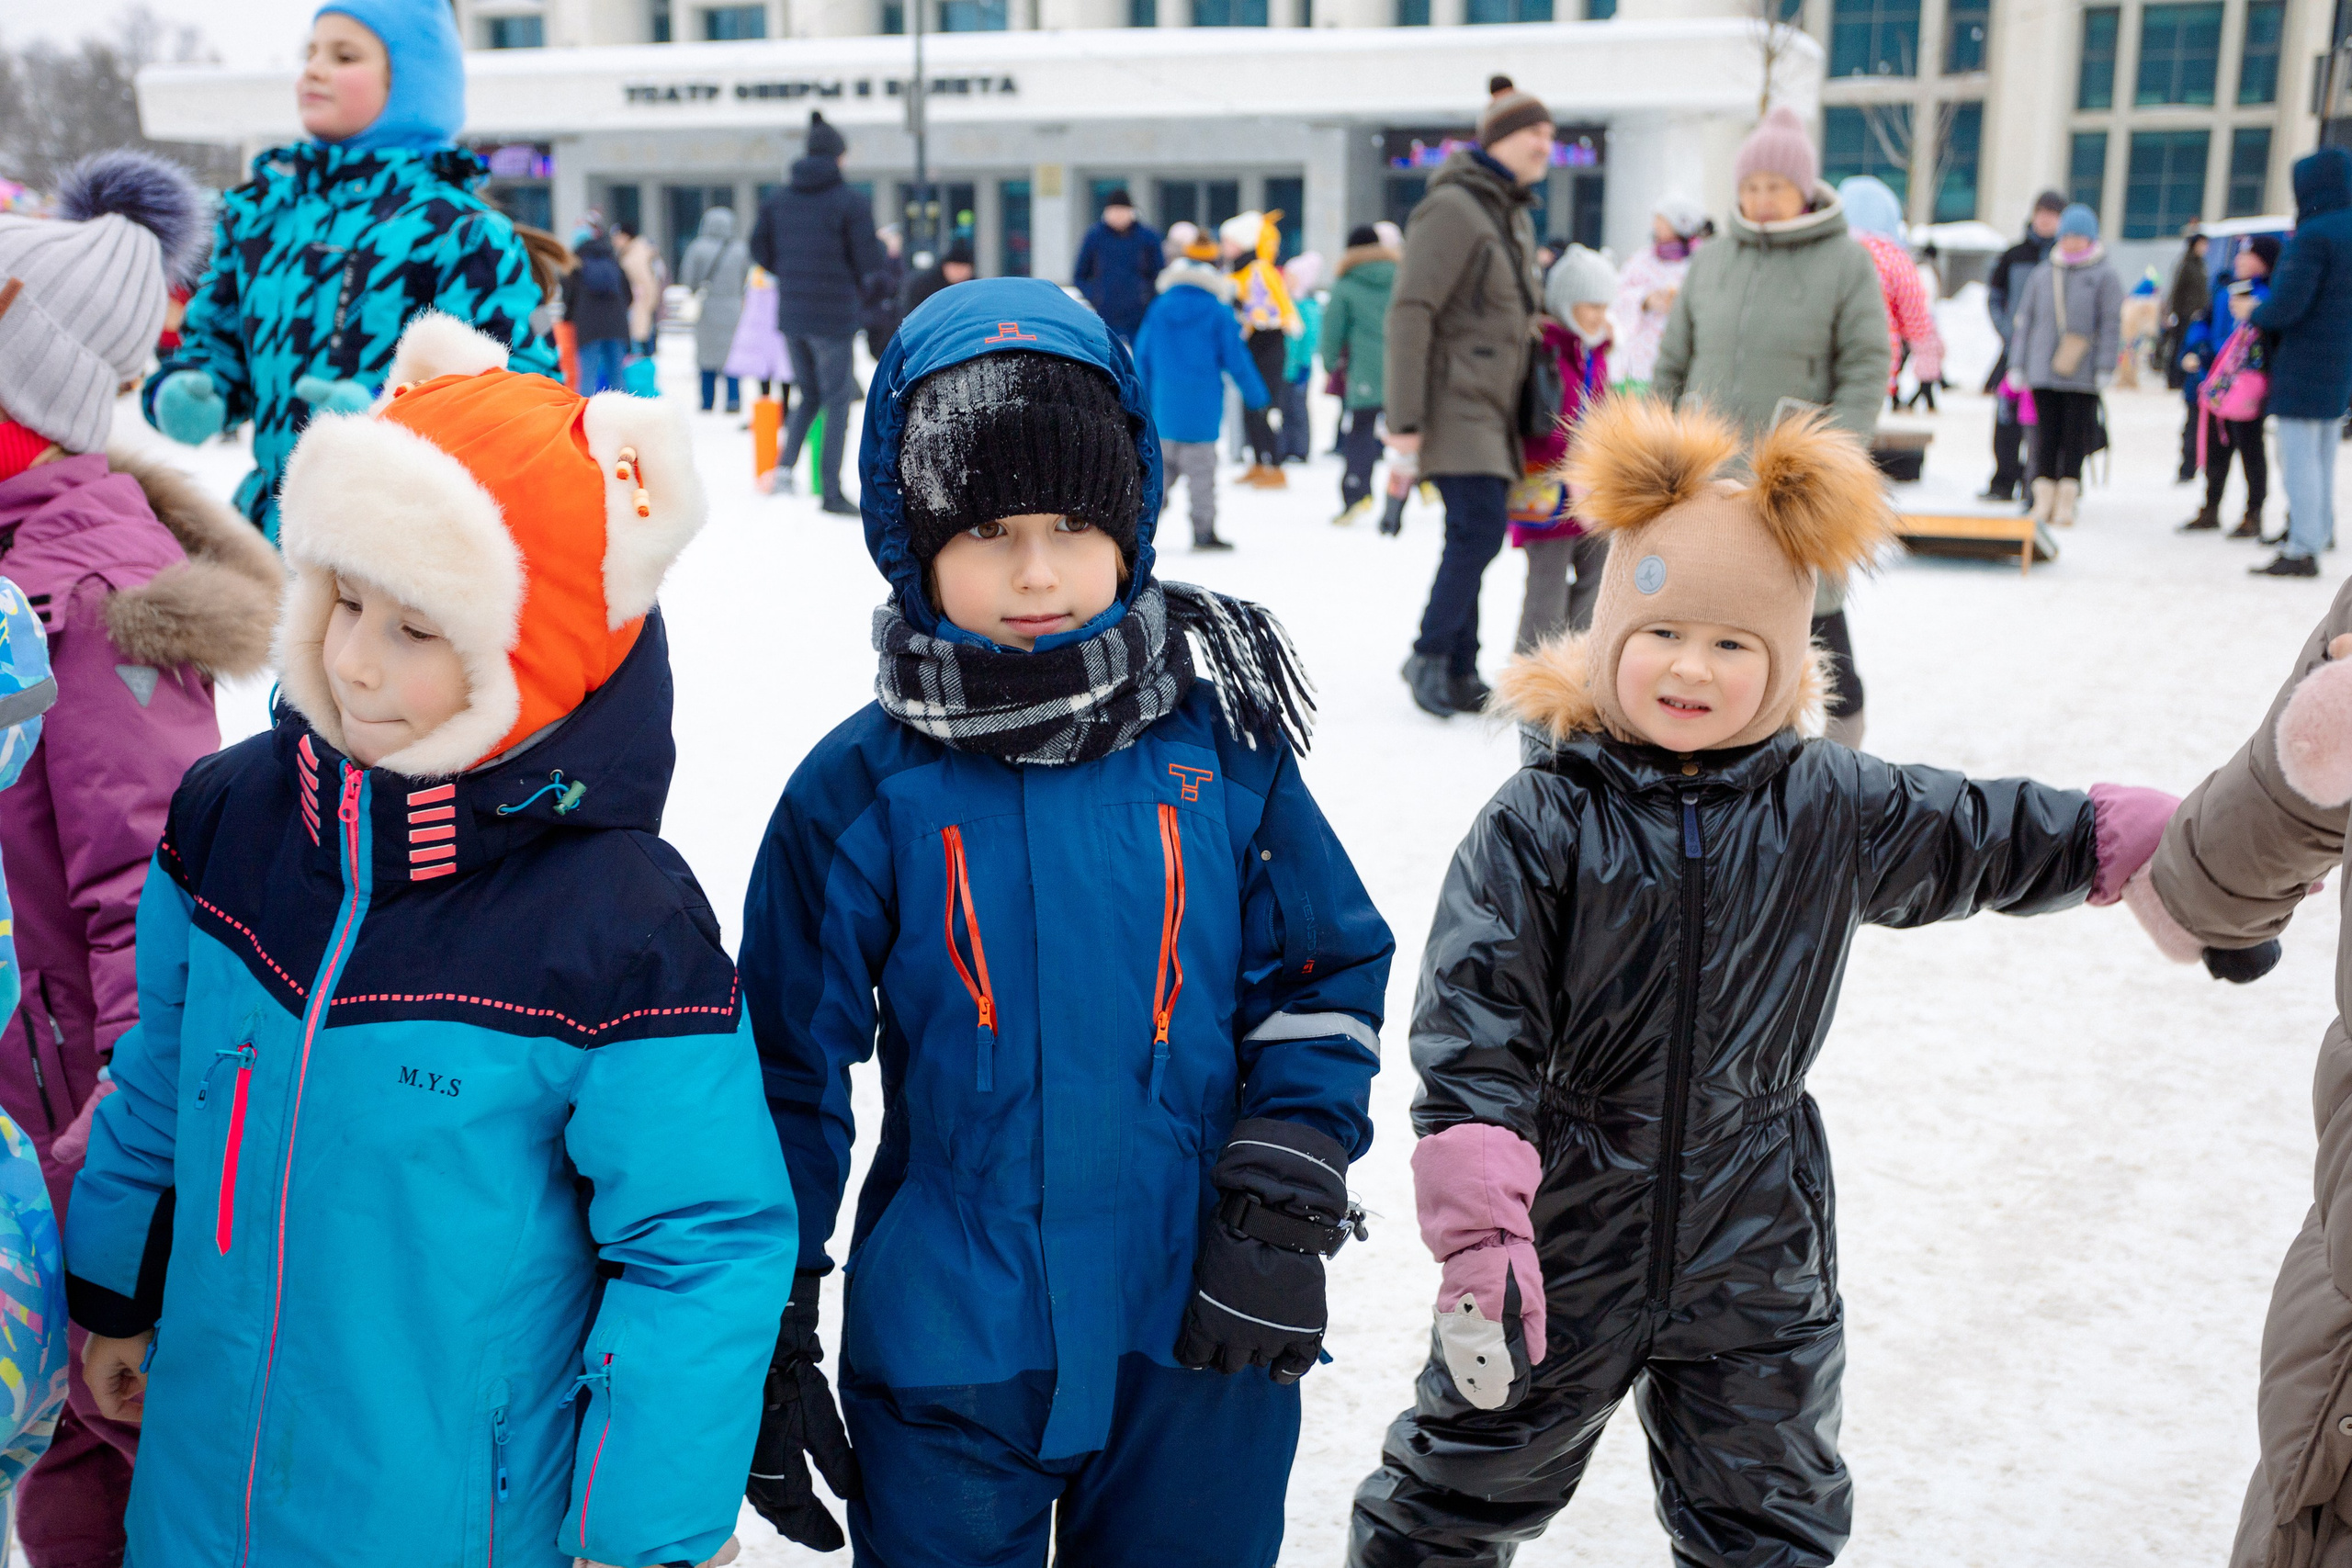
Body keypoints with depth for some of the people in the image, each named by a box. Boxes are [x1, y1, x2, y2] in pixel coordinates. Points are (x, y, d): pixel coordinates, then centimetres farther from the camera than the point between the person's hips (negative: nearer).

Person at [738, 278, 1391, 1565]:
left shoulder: (1219, 746, -5)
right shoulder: (860, 793, -9)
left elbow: (1325, 972, 5)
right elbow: (788, 1082, -1)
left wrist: (1285, 1202, -4)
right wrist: (767, 1344, 2)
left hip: (1201, 1347, 2)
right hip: (948, 1359, -1)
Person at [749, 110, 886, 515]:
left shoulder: (778, 200, 5)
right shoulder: (851, 203, -11)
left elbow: (759, 250, 9)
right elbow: (869, 260, -12)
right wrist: (885, 246, 10)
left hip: (790, 314, 5)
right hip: (834, 316, -5)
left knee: (809, 393, 22)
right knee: (837, 401, 5)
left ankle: (786, 465, 4)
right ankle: (831, 492, 6)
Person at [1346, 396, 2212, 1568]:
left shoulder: (1830, 810, -4)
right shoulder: (1538, 823, -16)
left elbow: (1990, 836, 8)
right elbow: (1472, 1028, -20)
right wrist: (1476, 1218, -27)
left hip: (1757, 1253, 3)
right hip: (1564, 1239, -3)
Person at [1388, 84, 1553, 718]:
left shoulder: (1516, 218, 17)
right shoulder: (1453, 209, -13)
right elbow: (1410, 313, -18)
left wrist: (1518, 416, 23)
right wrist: (1404, 418, -22)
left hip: (1491, 406, 9)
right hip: (1454, 401, -9)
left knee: (1472, 536, 9)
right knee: (1480, 528, -16)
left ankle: (1456, 674, 15)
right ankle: (1430, 655, 0)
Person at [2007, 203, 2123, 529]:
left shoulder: (2104, 277, 3)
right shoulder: (2041, 275, 13)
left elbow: (2111, 325, -1)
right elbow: (2024, 321, 14)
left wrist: (2104, 368, -9)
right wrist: (2017, 364, 8)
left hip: (2082, 376, -3)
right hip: (2043, 372, 3)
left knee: (2076, 437, -2)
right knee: (2045, 437, 2)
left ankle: (2066, 502, 3)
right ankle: (2044, 499, 6)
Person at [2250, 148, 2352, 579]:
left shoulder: (2315, 235, -17)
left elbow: (2288, 303, -22)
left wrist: (2257, 319, -3)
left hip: (2304, 364, -9)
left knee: (2298, 455, -5)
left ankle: (2302, 550, -5)